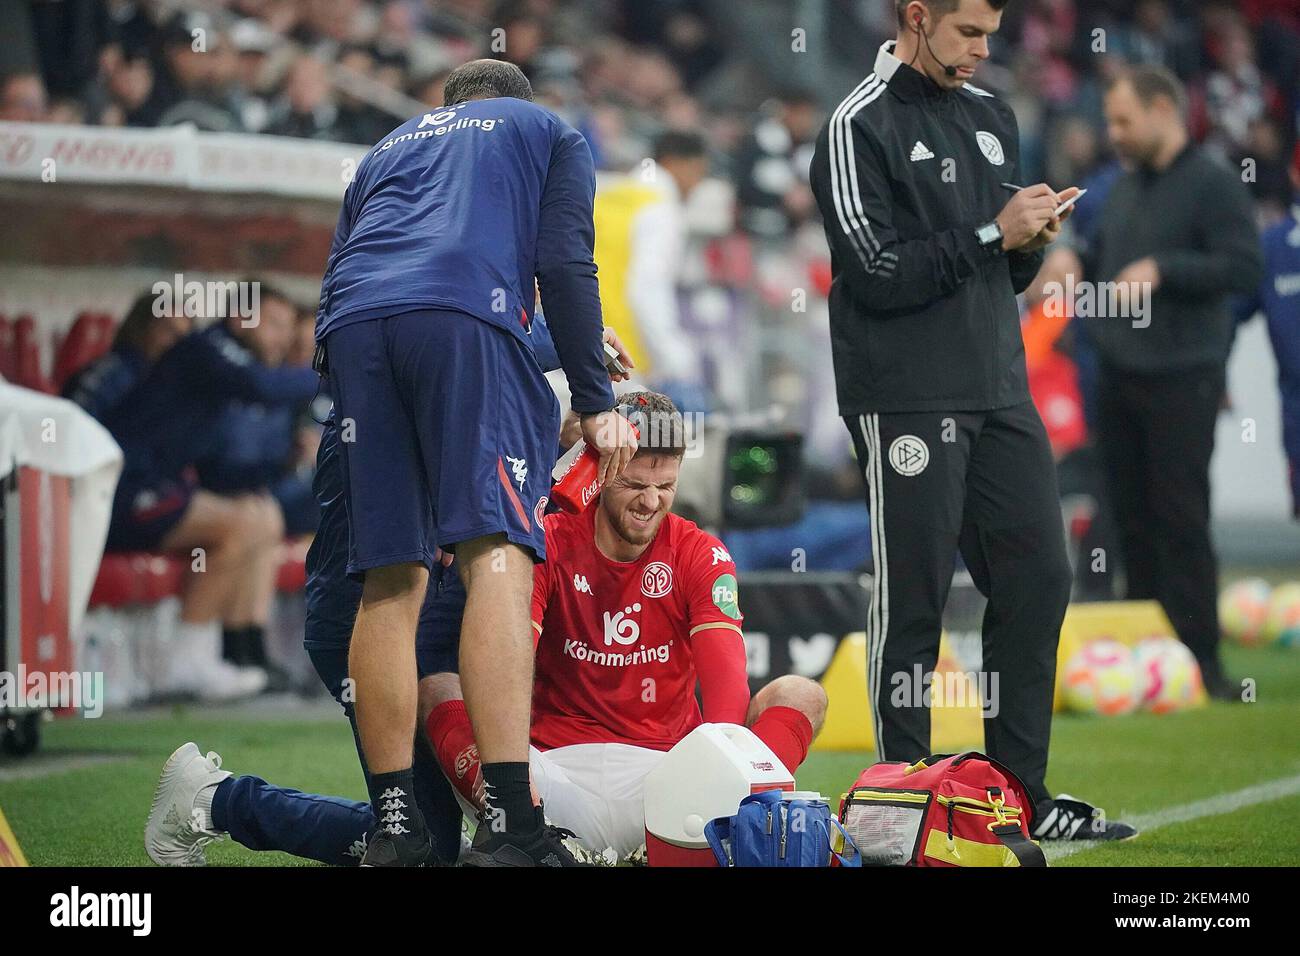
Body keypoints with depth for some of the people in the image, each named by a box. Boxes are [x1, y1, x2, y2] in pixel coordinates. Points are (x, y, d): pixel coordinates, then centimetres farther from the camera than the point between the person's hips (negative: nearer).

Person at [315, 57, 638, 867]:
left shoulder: (389, 149, 38)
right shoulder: (548, 134, 27)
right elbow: (564, 266, 10)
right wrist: (596, 402, 8)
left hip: (353, 326, 5)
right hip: (463, 314, -5)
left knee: (390, 578, 7)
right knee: (498, 554, -13)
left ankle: (395, 824, 2)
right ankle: (512, 822, -27)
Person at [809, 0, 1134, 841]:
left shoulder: (993, 118, 16)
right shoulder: (860, 127, -7)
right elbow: (876, 274, -14)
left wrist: (1033, 242, -1)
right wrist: (991, 234, -15)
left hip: (999, 393, 7)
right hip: (907, 401, -7)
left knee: (1039, 577, 5)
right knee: (913, 599, -3)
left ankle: (1021, 792, 13)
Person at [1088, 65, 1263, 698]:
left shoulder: (1213, 185, -8)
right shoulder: (1125, 189, 16)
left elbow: (1243, 267, -17)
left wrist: (1161, 269, -21)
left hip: (1180, 380, -7)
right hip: (1118, 377, 7)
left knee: (1181, 519, -8)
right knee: (1133, 519, 8)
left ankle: (1198, 661, -4)